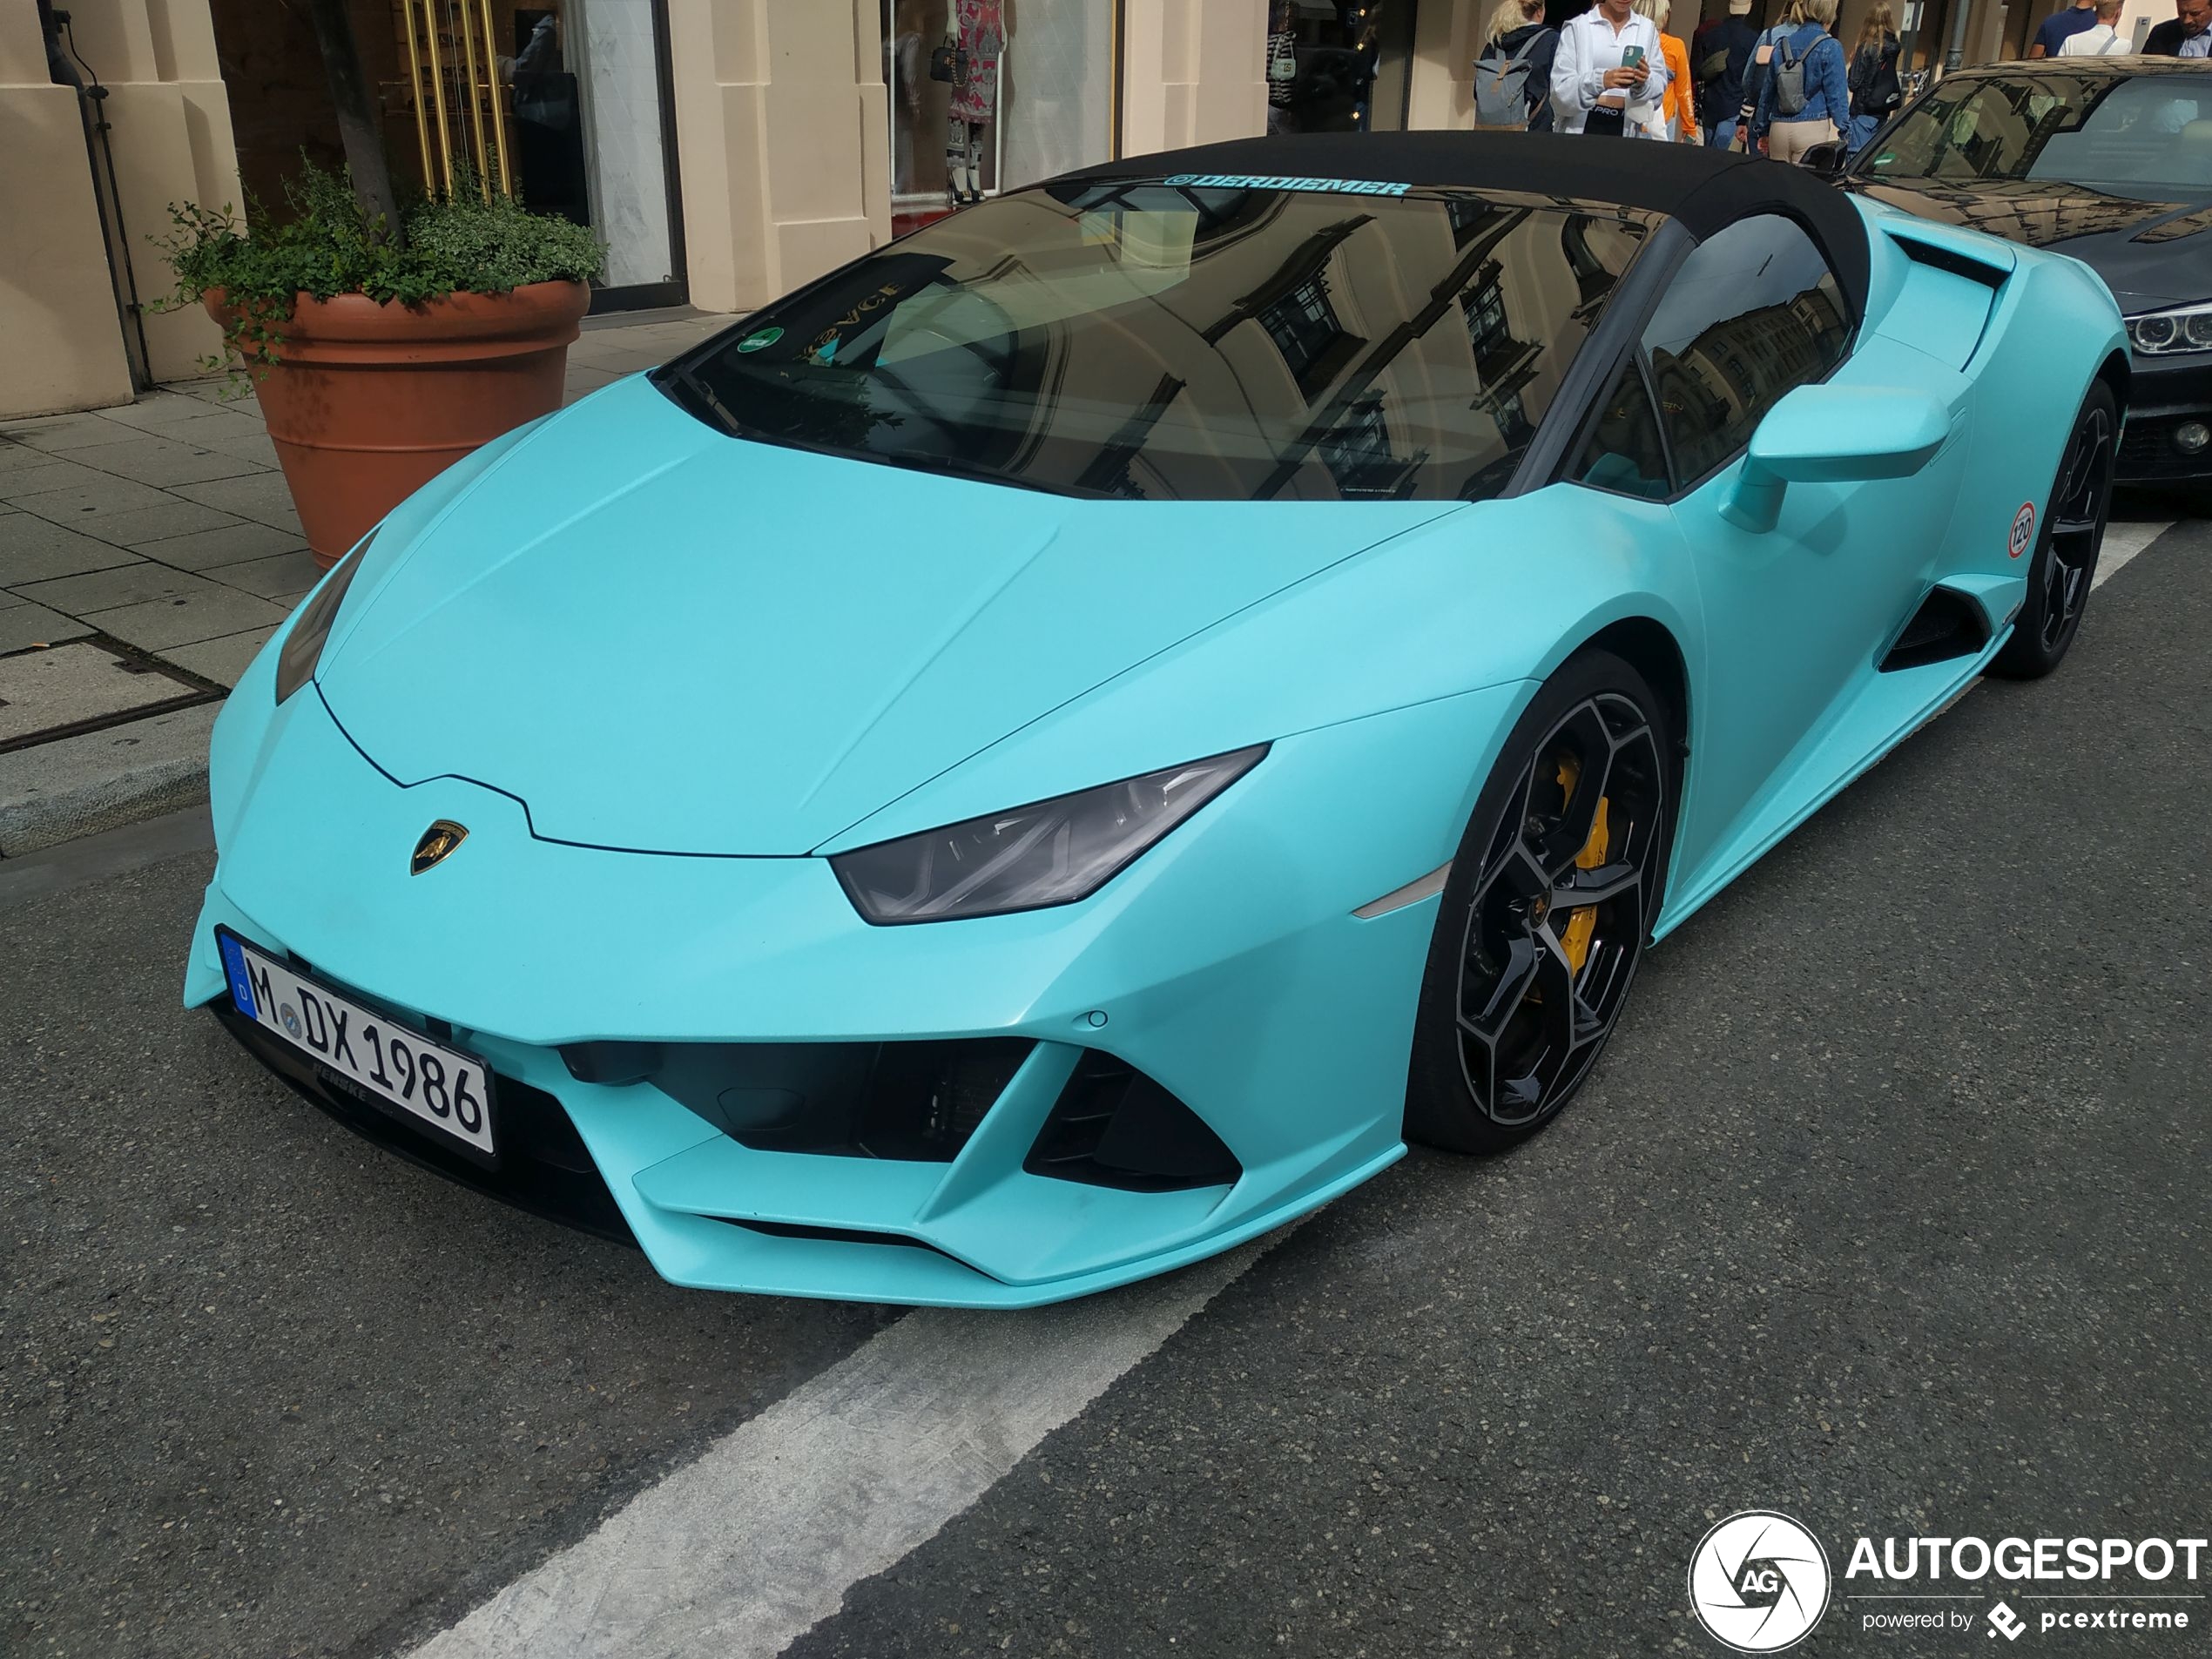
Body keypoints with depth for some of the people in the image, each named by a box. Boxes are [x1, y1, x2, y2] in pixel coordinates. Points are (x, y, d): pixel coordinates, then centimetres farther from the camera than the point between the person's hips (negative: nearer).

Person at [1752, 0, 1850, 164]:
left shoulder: (1782, 43, 10)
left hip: (1779, 128, 5)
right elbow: (1837, 95, -7)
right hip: (1812, 129, -5)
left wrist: (1762, 130, 23)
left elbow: (1767, 90, 15)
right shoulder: (1830, 47, -6)